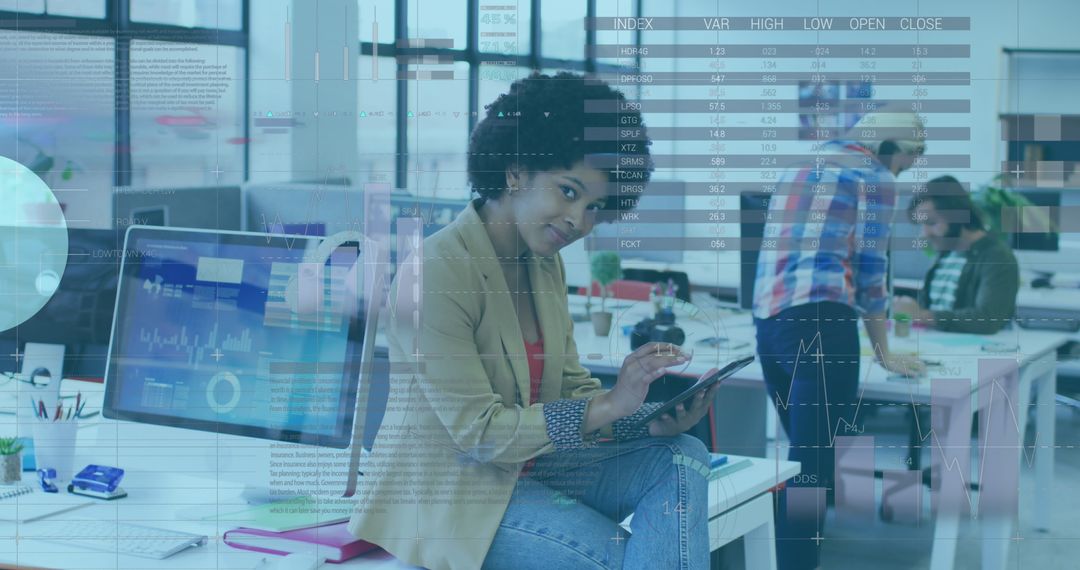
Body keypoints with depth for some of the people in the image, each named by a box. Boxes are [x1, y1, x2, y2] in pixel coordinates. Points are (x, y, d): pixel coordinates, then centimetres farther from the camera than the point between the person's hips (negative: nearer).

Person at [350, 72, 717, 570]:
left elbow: (571, 389, 4)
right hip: (446, 495, -8)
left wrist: (653, 418, -16)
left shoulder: (546, 266, 6)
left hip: (528, 467, 8)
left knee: (681, 457, -12)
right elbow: (478, 431, -23)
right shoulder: (437, 271, -20)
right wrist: (608, 406, -30)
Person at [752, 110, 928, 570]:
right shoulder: (875, 178, 4)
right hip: (819, 323, -8)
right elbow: (870, 270, 2)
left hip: (766, 322, 8)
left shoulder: (795, 173, 26)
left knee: (801, 455, 18)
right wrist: (884, 352, 11)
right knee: (815, 462, -7)